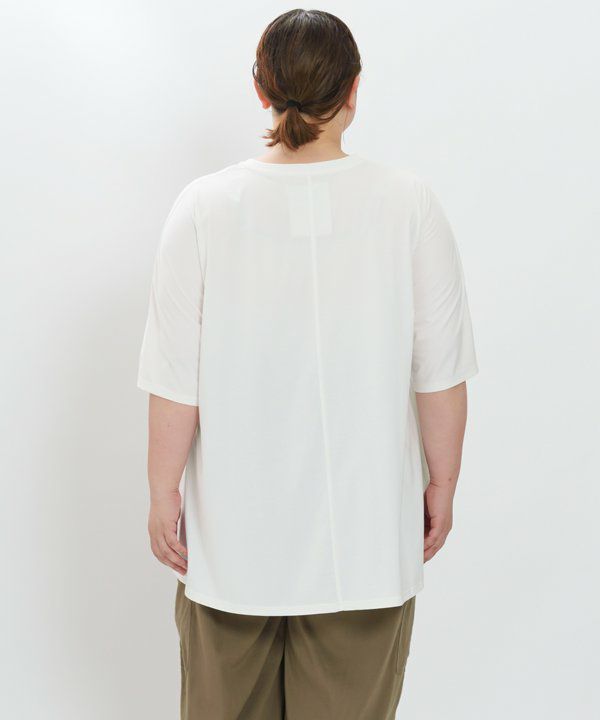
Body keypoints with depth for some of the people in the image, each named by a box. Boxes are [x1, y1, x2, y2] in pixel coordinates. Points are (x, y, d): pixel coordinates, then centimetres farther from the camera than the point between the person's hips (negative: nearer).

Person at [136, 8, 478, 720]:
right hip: (365, 526, 0)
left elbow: (176, 380, -9)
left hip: (235, 521, 1)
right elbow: (440, 373, -6)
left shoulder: (205, 206, -10)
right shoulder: (408, 203, -10)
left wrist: (164, 490, 3)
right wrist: (442, 485, 6)